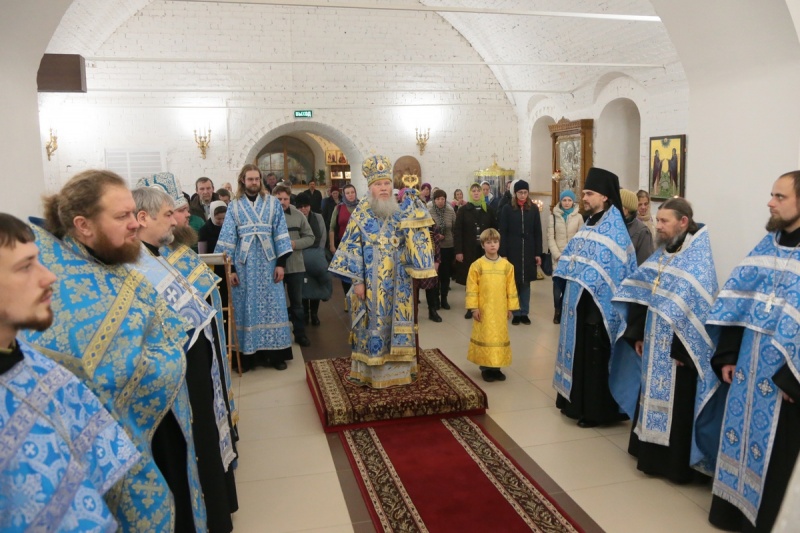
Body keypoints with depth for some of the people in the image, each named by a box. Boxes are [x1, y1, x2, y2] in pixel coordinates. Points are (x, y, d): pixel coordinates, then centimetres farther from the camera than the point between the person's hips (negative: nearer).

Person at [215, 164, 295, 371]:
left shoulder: (272, 203, 5)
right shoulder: (234, 205, 5)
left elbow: (280, 234, 1)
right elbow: (228, 238, 2)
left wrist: (281, 263, -5)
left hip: (268, 263, 0)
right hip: (244, 264, 0)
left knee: (272, 306, 2)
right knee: (246, 308, 5)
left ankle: (275, 354, 9)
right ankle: (248, 354, 12)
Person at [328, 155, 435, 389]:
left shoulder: (400, 211, 5)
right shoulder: (361, 213, -2)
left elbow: (415, 239, -4)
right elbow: (353, 248, -4)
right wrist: (357, 280, -9)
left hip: (397, 281, 3)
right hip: (372, 281, -3)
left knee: (397, 322, 8)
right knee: (374, 323, 3)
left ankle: (397, 368, 21)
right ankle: (372, 371, 16)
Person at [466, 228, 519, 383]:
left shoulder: (507, 265, 1)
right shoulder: (477, 265, -6)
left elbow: (511, 288, 5)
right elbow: (472, 288, -5)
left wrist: (510, 307, 5)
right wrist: (474, 308, -8)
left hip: (500, 310, 3)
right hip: (483, 309, -2)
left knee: (500, 336, 9)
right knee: (484, 336, 4)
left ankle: (496, 366, 20)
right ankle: (485, 367, 13)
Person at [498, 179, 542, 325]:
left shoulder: (533, 209, 4)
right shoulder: (507, 209, -1)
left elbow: (538, 233, 5)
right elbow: (503, 233, -3)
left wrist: (538, 253, 1)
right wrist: (503, 254, -8)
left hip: (528, 251, 2)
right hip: (512, 251, -2)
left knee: (526, 283, 9)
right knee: (514, 283, 3)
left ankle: (525, 313, 18)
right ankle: (516, 313, 14)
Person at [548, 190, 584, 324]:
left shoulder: (578, 217, 3)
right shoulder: (554, 216, 4)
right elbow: (550, 238, 0)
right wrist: (558, 255, -9)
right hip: (557, 257, 0)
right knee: (558, 284, -6)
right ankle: (558, 310, 12)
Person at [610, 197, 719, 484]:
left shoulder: (699, 258, -15)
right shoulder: (663, 253, 9)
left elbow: (696, 308, -21)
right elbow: (641, 296, 11)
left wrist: (681, 350, -21)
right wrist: (637, 334, 8)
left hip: (678, 346, -8)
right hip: (655, 344, 8)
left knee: (676, 404, 2)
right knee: (653, 396, 16)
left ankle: (677, 464, 16)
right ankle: (652, 454, 32)